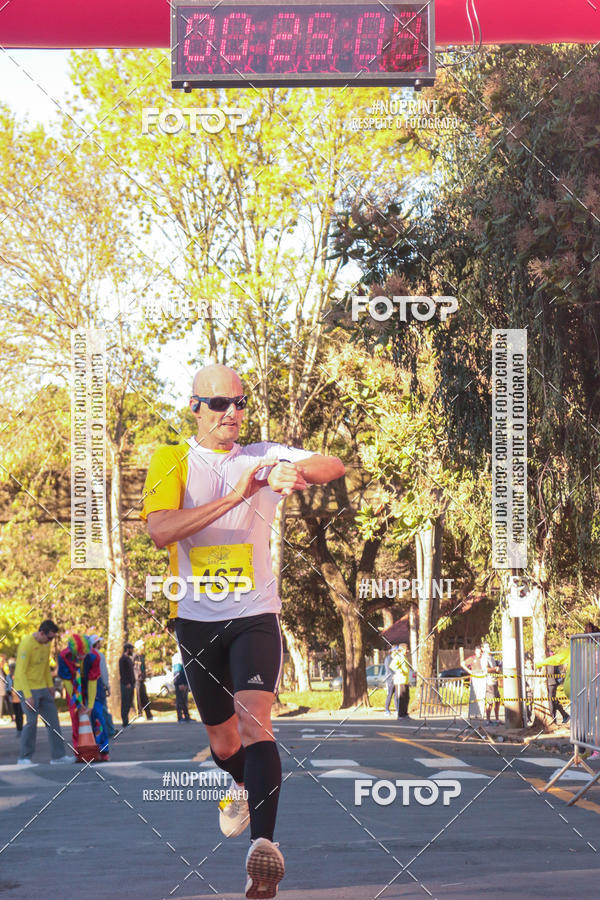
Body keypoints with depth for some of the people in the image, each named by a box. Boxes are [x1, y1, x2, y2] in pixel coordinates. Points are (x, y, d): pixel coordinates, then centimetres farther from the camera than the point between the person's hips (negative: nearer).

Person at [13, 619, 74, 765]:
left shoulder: (46, 642, 5)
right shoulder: (26, 645, -21)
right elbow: (20, 672, -22)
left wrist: (50, 684, 15)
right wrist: (28, 695, -25)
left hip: (42, 687, 8)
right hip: (27, 688, -8)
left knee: (53, 720, 3)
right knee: (32, 721, -12)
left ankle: (58, 756, 6)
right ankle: (24, 757, 0)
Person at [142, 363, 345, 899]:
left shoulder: (264, 457, 4)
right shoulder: (172, 461, 0)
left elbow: (335, 467, -10)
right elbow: (160, 530, -17)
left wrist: (297, 472, -33)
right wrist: (234, 497, -25)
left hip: (255, 615, -1)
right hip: (196, 618, 1)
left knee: (254, 718, -22)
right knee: (221, 737, 15)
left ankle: (265, 844, -30)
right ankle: (245, 787, 49)